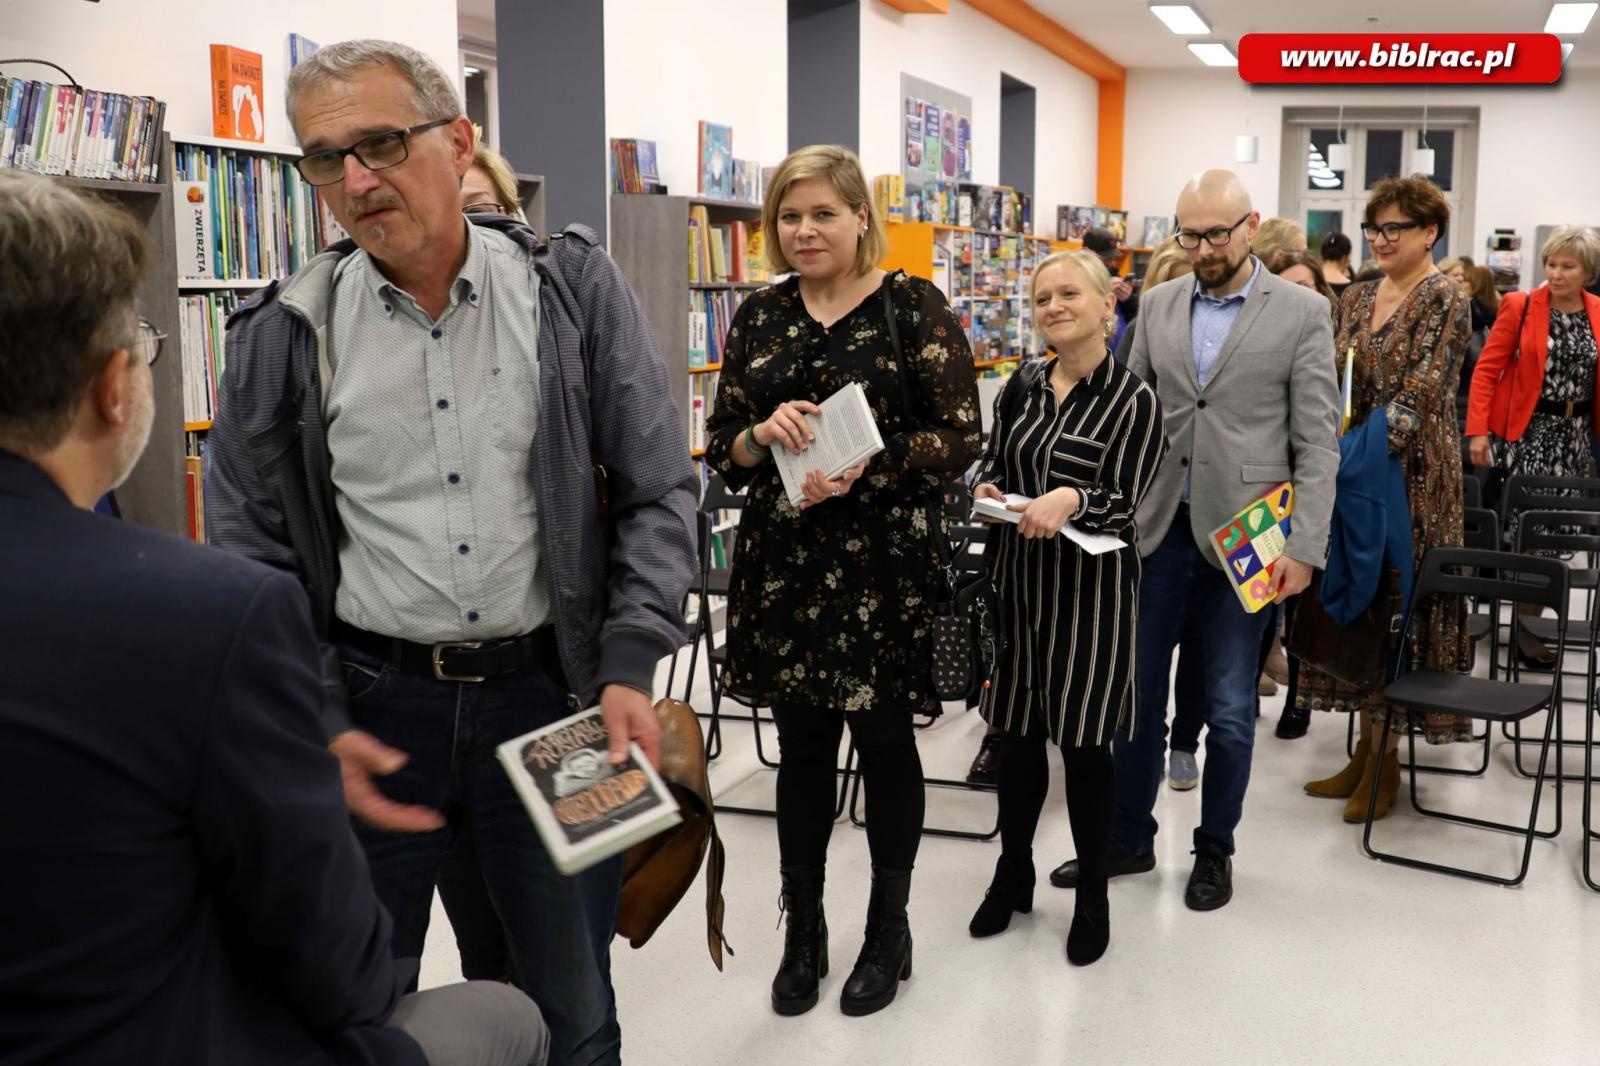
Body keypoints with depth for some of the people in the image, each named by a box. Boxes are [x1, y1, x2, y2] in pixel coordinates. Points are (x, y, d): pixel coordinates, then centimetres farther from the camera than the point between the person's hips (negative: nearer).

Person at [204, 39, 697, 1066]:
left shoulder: (575, 288, -3)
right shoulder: (284, 334, -2)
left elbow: (659, 491, -1)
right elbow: (252, 552, 4)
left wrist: (630, 670, -10)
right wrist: (317, 728, -6)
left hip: (552, 693, 0)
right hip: (374, 707, 1)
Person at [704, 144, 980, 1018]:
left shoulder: (912, 307, -3)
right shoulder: (760, 315, 8)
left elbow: (959, 437, -8)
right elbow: (721, 451, 9)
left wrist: (863, 469, -21)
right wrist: (763, 434, -13)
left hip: (883, 563, -3)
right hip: (783, 561, 3)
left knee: (883, 743, 8)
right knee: (801, 748, 12)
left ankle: (889, 930, 28)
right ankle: (802, 933, 28)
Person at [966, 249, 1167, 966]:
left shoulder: (1133, 402, -8)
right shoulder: (1023, 387, 7)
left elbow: (1124, 503, -11)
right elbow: (992, 464, 15)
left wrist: (1072, 499, -29)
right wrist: (987, 492, -7)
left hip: (1089, 589, -4)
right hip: (1019, 577, 5)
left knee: (1084, 741, 4)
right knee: (1018, 734, 13)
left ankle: (1093, 898, 22)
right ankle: (1013, 875, 32)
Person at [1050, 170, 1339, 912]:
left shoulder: (1302, 313, -3)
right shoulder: (1158, 306, 8)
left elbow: (1317, 441, -6)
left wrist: (1304, 548, -12)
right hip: (1158, 530, 3)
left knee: (1229, 710, 7)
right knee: (1135, 696, 10)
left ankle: (1214, 849, 25)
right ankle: (1127, 839, 25)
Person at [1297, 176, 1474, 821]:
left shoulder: (1445, 301, -9)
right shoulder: (1357, 299, 11)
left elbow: (1420, 393, -19)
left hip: (1412, 473, -7)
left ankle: (1384, 762, 10)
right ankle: (1366, 747, 21)